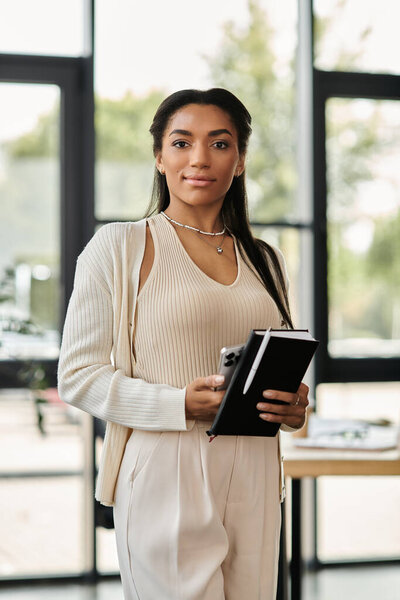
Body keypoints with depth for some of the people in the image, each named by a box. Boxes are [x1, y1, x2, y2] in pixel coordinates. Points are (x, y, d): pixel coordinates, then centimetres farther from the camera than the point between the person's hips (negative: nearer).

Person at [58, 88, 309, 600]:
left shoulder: (264, 261, 14)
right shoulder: (119, 248, -1)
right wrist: (182, 404, -19)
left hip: (253, 481, 5)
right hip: (166, 478, -4)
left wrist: (294, 407, -2)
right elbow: (77, 376, -6)